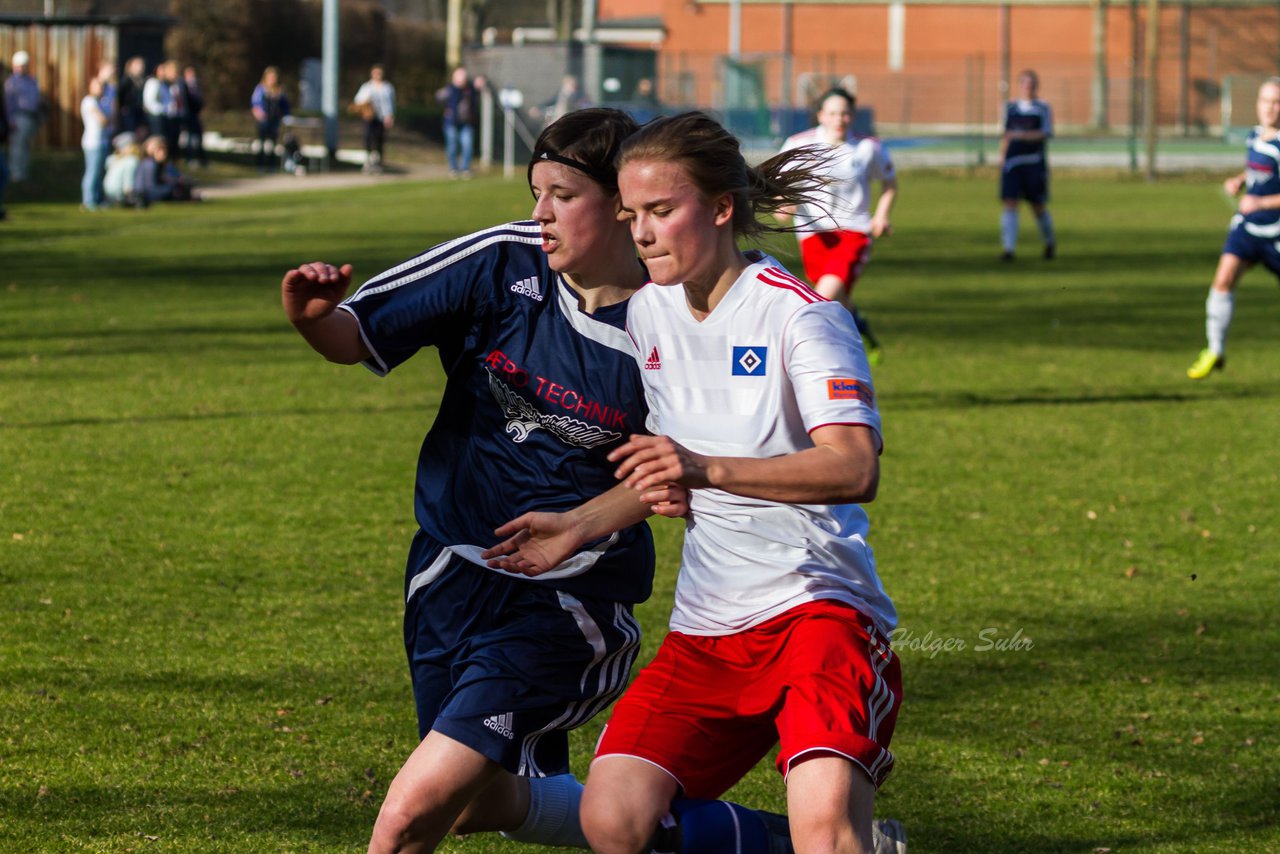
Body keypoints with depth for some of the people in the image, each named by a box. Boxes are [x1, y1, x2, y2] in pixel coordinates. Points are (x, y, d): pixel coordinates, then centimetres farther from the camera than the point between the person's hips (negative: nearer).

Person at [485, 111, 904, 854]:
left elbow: (855, 469, -24)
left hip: (818, 605, -7)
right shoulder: (648, 313, 11)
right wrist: (581, 526, 13)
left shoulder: (797, 312, -10)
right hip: (706, 626, 7)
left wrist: (709, 469, -31)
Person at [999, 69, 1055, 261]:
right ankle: (1009, 248, -13)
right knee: (1009, 204, -10)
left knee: (1039, 207, 6)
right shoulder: (1010, 107, 12)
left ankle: (1050, 242, 31)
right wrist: (1002, 156, 21)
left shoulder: (1043, 108, 0)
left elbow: (1045, 134, -12)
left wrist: (1022, 135, -25)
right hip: (1011, 163, 3)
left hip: (1034, 163, -2)